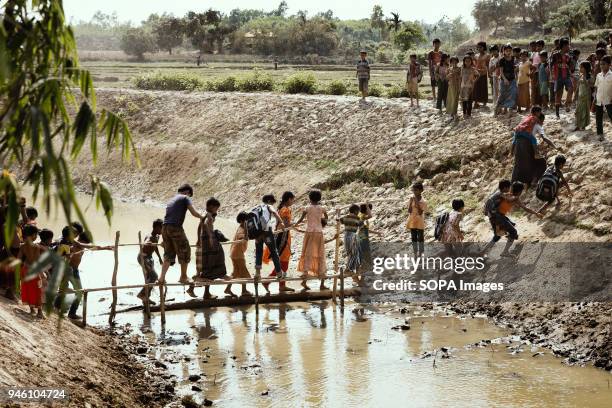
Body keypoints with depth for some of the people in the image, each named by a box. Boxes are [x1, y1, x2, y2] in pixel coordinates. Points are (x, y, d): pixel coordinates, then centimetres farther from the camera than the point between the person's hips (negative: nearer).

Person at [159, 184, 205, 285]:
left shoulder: (171, 200, 27)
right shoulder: (185, 198, 4)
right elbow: (193, 212, -7)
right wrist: (203, 217, 12)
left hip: (165, 228, 7)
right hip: (176, 228, -7)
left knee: (168, 254, 13)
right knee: (185, 251, 7)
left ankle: (162, 277, 2)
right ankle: (183, 277, 11)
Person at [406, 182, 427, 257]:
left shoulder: (423, 202, -12)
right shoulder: (411, 199, -2)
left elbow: (420, 213, -18)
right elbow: (409, 211, -6)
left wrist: (417, 203, -23)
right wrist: (411, 202, -17)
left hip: (420, 222, -4)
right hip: (412, 222, 4)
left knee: (420, 238, 5)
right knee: (413, 238, 11)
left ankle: (420, 252, 14)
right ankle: (415, 252, 20)